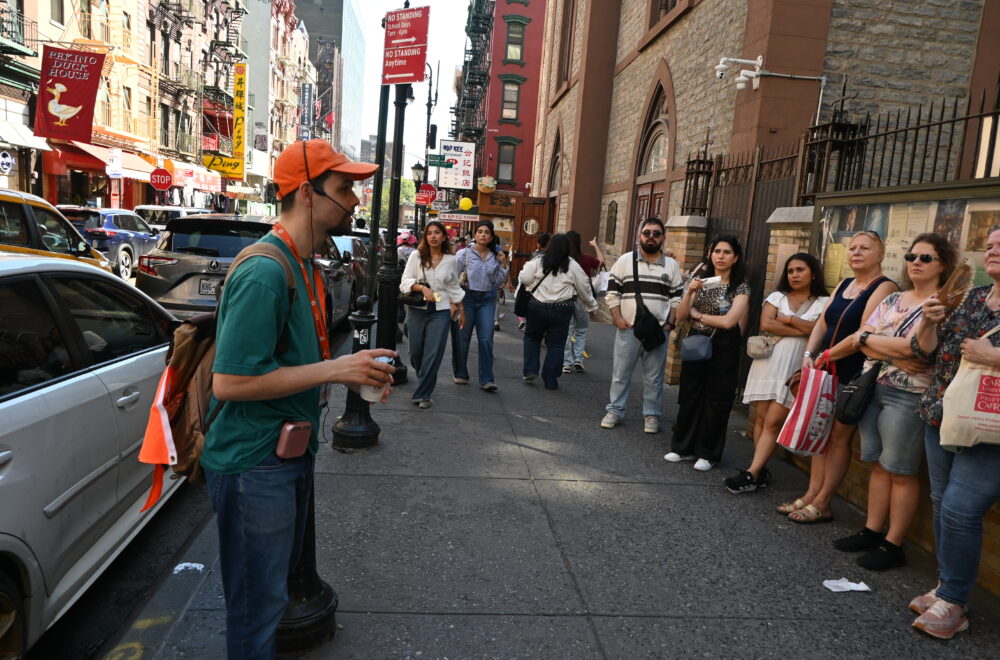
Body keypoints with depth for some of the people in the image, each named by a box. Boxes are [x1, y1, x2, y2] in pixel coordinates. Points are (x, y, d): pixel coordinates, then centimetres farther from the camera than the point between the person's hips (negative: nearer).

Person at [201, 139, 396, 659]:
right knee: (258, 602, 7)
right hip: (255, 464, -10)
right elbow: (229, 382, -26)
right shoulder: (265, 273, -23)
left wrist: (352, 370, 5)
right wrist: (334, 369, -25)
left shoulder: (302, 265, 9)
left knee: (276, 583, 26)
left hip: (289, 454, 10)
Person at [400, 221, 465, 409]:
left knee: (433, 353, -8)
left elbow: (454, 287, 17)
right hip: (418, 310, 0)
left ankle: (422, 395, 0)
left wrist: (461, 309, 17)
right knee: (416, 351, 7)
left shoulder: (450, 260, 6)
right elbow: (405, 281, -2)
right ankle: (424, 381, 37)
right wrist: (422, 288, -18)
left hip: (441, 311, 0)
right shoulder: (416, 256, 1)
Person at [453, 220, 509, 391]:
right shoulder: (465, 253, -1)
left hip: (487, 300, 2)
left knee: (486, 339, -4)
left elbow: (498, 282, 10)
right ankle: (460, 374, 22)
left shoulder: (495, 256, 9)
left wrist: (503, 265, -1)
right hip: (468, 297, -2)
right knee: (463, 337, 5)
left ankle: (486, 380, 0)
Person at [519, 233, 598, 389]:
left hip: (537, 306, 0)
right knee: (556, 344, 9)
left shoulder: (538, 262, -4)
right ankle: (550, 381, 13)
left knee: (532, 336, 21)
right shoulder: (573, 266, -2)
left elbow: (523, 279, -6)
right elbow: (584, 289, 7)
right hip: (562, 310, 0)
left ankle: (530, 370, 12)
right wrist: (591, 305, 23)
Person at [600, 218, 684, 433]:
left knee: (654, 376, 7)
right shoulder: (625, 260, 3)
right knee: (620, 372, 5)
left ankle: (651, 415, 18)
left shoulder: (672, 265, 7)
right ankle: (615, 411, 17)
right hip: (627, 328, -1)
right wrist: (617, 318, -6)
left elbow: (676, 298, 9)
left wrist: (670, 324, -1)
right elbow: (612, 292, 3)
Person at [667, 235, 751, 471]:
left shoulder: (740, 287, -5)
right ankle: (684, 447, 21)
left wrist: (697, 314, -7)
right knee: (689, 396, 8)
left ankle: (708, 454, 16)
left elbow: (728, 321, -19)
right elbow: (680, 316, 2)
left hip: (723, 348, -4)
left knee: (716, 401, 4)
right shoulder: (701, 280, 7)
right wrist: (689, 293, -14)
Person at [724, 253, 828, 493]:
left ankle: (751, 474, -9)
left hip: (795, 370, -2)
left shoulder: (824, 302, 7)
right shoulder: (777, 297, 12)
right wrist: (803, 331, -8)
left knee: (773, 421, -9)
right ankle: (761, 471, 10)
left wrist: (789, 319, -4)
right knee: (761, 418, 1)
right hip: (768, 363, 3)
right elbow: (766, 324, -6)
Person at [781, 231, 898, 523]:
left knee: (839, 437, -1)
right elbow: (821, 324, 11)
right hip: (827, 371, 7)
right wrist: (809, 354, -6)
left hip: (855, 375, -7)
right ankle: (811, 495, 15)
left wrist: (824, 357, -11)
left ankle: (821, 504, 7)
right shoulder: (843, 285, 15)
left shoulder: (885, 288, -9)